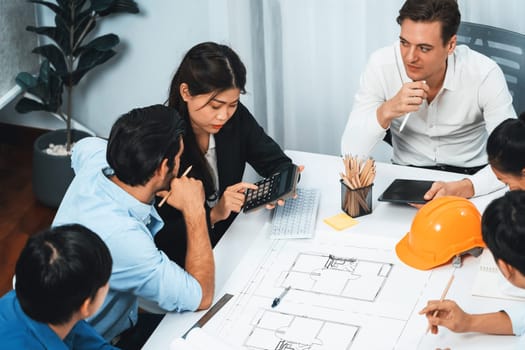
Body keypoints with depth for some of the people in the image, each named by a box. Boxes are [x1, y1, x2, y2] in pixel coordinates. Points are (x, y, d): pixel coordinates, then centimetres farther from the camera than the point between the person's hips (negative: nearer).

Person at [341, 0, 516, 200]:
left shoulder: (484, 74, -20)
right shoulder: (382, 65, -16)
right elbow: (350, 150, -14)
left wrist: (462, 189, -40)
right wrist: (387, 111, -32)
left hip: (470, 177, 0)